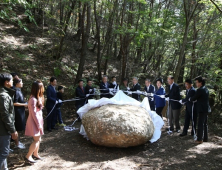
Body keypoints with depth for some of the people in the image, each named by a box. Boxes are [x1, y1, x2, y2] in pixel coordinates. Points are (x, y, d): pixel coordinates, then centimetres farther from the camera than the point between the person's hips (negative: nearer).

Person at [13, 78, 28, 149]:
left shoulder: (18, 90, 10)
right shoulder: (16, 91, -19)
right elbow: (14, 103, -22)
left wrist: (24, 104, 8)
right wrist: (24, 104, -15)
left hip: (20, 112, 10)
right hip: (17, 112, -10)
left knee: (19, 128, 17)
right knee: (17, 128, 0)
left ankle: (17, 141, 29)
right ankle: (17, 144, 9)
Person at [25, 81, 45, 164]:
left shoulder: (38, 98, 8)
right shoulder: (33, 99, -21)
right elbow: (34, 113, -20)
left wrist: (40, 123, 10)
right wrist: (39, 125, -16)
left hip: (38, 120, 9)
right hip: (35, 122, -9)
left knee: (38, 139, 16)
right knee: (37, 140, -3)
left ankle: (35, 154, 29)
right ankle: (28, 156, 5)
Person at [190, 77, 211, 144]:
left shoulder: (200, 90, -17)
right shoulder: (206, 89, 11)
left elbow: (194, 98, -13)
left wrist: (190, 99, 8)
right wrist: (195, 100, 14)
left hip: (202, 109, -9)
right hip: (206, 109, 9)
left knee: (200, 124, -4)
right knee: (205, 124, 16)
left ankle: (199, 139, 1)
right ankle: (205, 138, 24)